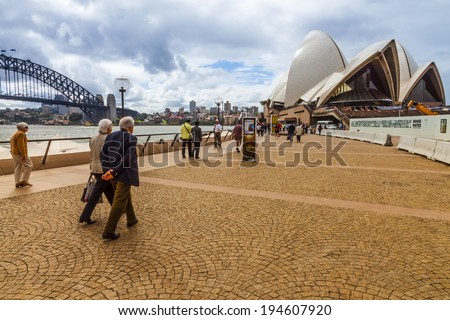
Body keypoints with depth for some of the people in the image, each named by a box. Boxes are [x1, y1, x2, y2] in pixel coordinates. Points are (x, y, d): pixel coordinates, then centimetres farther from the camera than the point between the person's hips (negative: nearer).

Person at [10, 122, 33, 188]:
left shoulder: (15, 134, 19)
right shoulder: (20, 134, -14)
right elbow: (20, 145, -21)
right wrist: (23, 155, -22)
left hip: (15, 153, 10)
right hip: (19, 153, -10)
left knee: (18, 168, 9)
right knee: (29, 165, -6)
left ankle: (18, 183, 11)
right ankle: (24, 181, -6)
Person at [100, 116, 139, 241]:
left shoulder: (110, 136, 9)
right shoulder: (131, 138, -10)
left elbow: (102, 155, 5)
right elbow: (128, 158, -21)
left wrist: (108, 170, 5)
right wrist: (115, 171, -18)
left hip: (113, 173, 8)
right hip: (124, 173, -7)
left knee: (126, 195, 25)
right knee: (119, 202, -1)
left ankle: (131, 219, 40)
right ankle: (108, 232, 0)